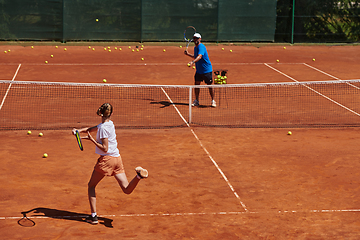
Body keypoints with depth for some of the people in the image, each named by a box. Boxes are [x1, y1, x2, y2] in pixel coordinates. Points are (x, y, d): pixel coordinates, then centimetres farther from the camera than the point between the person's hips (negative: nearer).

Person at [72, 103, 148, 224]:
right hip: (117, 158, 7)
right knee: (127, 190, -1)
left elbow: (105, 149, -16)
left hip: (107, 159, -7)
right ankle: (138, 175, -30)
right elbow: (91, 129, 18)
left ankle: (93, 216, 9)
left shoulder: (103, 128, -14)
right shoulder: (109, 124, 11)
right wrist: (78, 130, 3)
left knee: (91, 186, 12)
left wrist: (92, 139, -14)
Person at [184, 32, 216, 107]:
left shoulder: (201, 47, -19)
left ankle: (213, 101, 12)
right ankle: (196, 101, 14)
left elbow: (199, 56, -37)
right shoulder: (195, 47, 9)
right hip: (198, 70, 8)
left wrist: (192, 62, -52)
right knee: (196, 84, 4)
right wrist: (188, 54, 15)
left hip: (206, 70, -8)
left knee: (209, 85, -2)